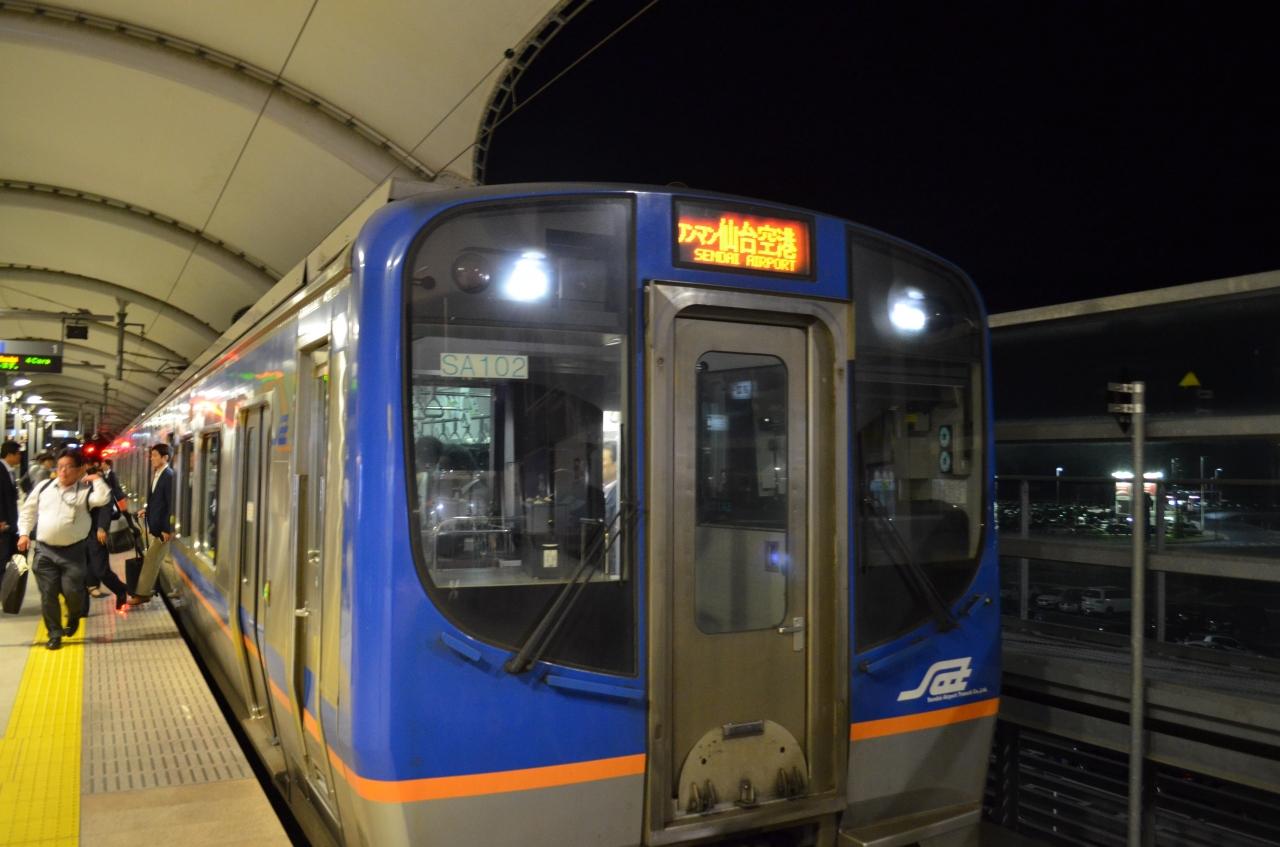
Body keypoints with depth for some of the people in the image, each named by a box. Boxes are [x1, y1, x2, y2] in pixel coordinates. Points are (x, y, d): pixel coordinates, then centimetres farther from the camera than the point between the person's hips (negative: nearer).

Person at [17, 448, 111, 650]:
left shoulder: (86, 489, -4)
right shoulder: (44, 487, 6)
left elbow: (103, 498, -26)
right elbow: (28, 511, 15)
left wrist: (96, 478, -14)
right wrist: (24, 533, 6)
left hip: (73, 551, -3)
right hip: (44, 550, 3)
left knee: (72, 590, -7)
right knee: (48, 595, 5)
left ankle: (74, 617, 27)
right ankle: (55, 634, 18)